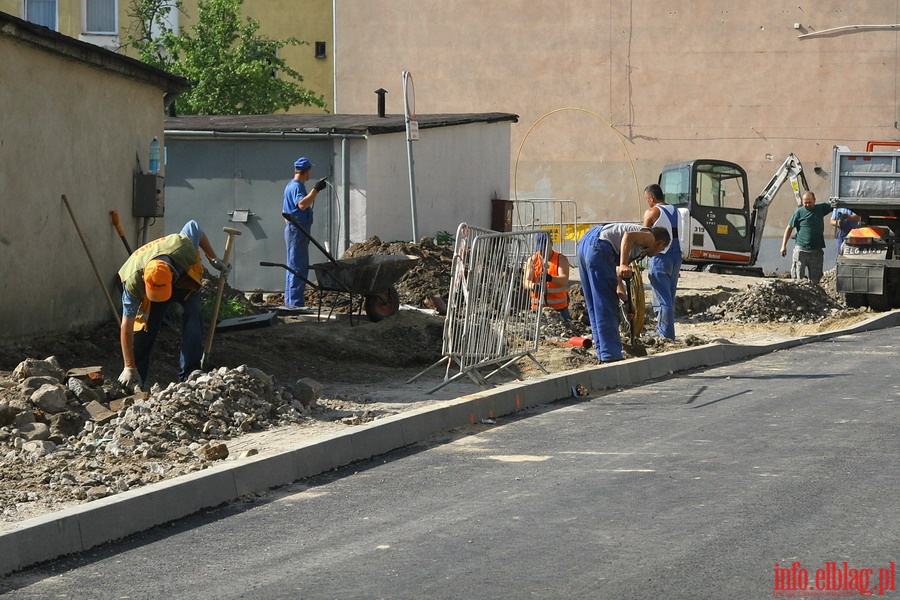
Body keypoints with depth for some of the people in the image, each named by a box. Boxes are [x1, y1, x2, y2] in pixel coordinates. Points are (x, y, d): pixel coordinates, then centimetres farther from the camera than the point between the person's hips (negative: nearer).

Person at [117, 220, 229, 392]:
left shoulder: (184, 247, -43)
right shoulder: (133, 281, -41)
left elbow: (194, 227, -17)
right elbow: (126, 326, -35)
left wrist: (213, 259, -9)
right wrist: (129, 368, -36)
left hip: (186, 280, 1)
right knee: (144, 330, -12)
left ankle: (189, 378, -15)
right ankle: (136, 384, 0)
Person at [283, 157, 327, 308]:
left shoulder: (291, 185, 18)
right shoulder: (297, 187, -15)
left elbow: (285, 211, 26)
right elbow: (302, 204, -34)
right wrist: (316, 189, -32)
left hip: (292, 229, 11)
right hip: (297, 230, -11)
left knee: (293, 267, 14)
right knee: (299, 267, -10)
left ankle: (290, 301, 20)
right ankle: (296, 302, -12)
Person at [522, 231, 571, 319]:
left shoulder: (561, 259, -2)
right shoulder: (531, 260, 4)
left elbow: (564, 280, -18)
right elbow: (526, 281, -9)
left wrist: (550, 278, -40)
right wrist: (533, 286, -34)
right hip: (537, 307, 1)